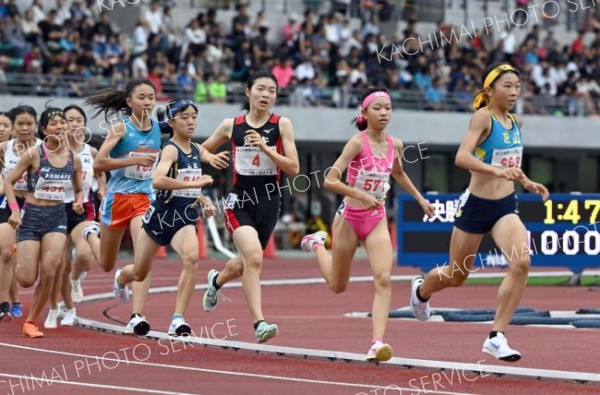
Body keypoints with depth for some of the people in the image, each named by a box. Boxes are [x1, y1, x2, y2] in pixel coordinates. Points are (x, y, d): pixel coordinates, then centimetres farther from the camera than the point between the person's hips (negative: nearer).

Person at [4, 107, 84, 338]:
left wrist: (79, 203, -5)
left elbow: (79, 189, 17)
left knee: (49, 272, -14)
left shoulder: (73, 159, 2)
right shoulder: (34, 154, -10)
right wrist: (14, 210, -16)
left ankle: (31, 322, 2)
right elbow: (9, 182, -5)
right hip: (32, 215, -3)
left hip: (57, 217, 3)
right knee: (27, 279, -5)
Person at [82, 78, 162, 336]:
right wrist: (134, 160, -24)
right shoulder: (121, 128, -11)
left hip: (145, 198, 2)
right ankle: (92, 234, 51)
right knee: (107, 266, 17)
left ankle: (137, 318, -21)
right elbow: (98, 164, -17)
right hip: (118, 197, -2)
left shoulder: (158, 129, 2)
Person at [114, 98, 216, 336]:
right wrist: (193, 183, -36)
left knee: (192, 258, -29)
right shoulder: (171, 149, -15)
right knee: (139, 274, 16)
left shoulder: (197, 151, 7)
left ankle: (178, 320, -26)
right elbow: (157, 181, -35)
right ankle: (120, 278, 56)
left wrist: (204, 200, 8)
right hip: (162, 215, -4)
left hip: (186, 218, 4)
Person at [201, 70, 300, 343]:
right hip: (240, 200, -2)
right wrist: (210, 159, -7)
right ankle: (259, 323, -22)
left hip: (269, 201, 2)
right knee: (254, 257, -25)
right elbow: (202, 149, 16)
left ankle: (217, 280, 54)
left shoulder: (282, 125, -1)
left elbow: (294, 169, -7)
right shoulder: (231, 125, 1)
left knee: (246, 264, 18)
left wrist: (265, 148, -19)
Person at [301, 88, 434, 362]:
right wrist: (361, 195, -34)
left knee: (383, 279, -18)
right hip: (350, 217, -4)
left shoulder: (395, 145, 1)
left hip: (377, 219, 4)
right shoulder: (358, 142, -17)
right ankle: (316, 244, 45)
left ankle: (377, 344, -23)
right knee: (338, 285, 14)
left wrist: (419, 198, 22)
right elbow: (330, 181, -24)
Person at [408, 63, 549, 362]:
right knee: (456, 276, 13)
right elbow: (461, 157, -31)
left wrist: (526, 182, 10)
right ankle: (421, 290, 50)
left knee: (522, 262, -23)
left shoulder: (516, 122, 6)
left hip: (506, 206, 5)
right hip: (476, 205, -5)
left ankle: (497, 336, -15)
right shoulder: (483, 117, -15)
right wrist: (496, 171, -44)